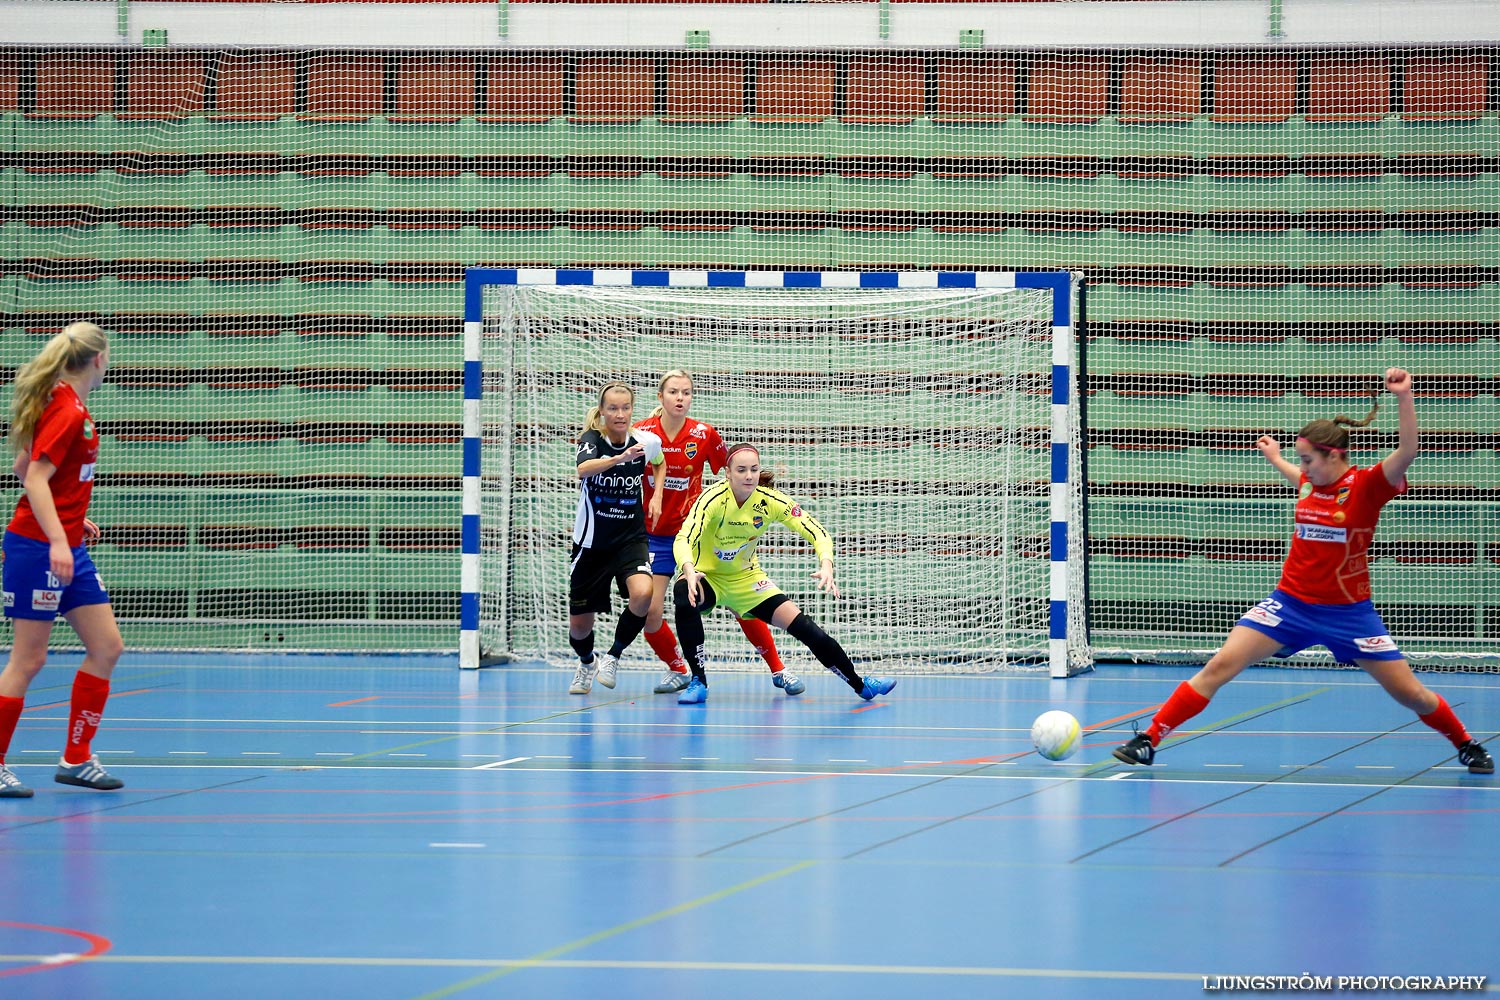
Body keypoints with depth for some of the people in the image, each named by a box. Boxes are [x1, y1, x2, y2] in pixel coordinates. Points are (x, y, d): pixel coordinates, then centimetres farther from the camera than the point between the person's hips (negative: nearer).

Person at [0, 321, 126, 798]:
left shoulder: (67, 405, 12)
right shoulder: (66, 411, -15)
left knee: (106, 647, 7)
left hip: (67, 547, 10)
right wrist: (56, 539, -32)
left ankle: (76, 759, 13)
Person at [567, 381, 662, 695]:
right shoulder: (592, 439, -14)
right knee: (579, 625, 7)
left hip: (631, 539, 1)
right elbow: (584, 469, -38)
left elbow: (660, 463, 20)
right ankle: (587, 663, 43)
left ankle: (613, 657, -4)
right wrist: (621, 458, -54)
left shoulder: (646, 441, -6)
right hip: (592, 543, -1)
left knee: (642, 594, -30)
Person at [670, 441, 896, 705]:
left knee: (806, 629, -6)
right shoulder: (713, 499, -27)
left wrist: (826, 565, -36)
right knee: (685, 599, -39)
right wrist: (689, 572, -61)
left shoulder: (770, 500, -16)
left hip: (745, 577, 3)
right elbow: (683, 540, -39)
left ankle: (861, 685, 15)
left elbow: (818, 534, -15)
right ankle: (698, 682, -24)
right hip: (706, 576, -3)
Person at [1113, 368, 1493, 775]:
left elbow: (1407, 451, -31)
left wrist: (1404, 397, -43)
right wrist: (1275, 458, 44)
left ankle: (1466, 745, 28)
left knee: (1409, 692, 1)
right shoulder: (1310, 482, 2)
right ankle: (1148, 741, -8)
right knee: (1220, 666, -10)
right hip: (1290, 602, 4)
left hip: (1348, 612, -4)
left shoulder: (1366, 485, -14)